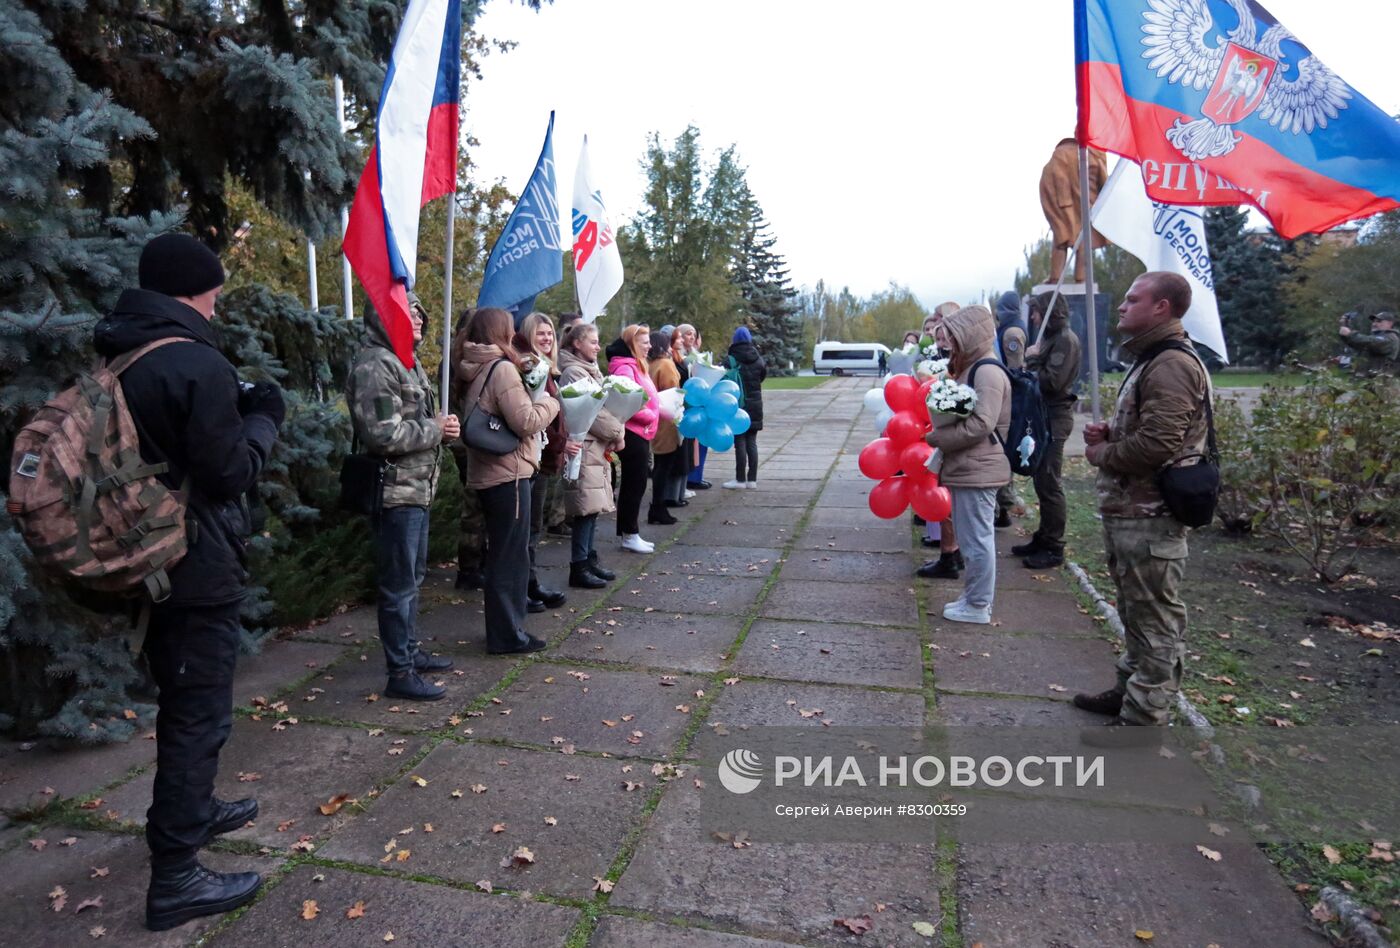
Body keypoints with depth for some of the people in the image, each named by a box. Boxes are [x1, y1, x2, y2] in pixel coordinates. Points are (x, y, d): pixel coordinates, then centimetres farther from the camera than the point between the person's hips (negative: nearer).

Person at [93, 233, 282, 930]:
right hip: (198, 565, -9)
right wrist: (264, 417, -2)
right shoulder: (196, 363, -19)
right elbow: (231, 472, -16)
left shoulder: (117, 362, 8)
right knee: (199, 713, 0)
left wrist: (238, 410, 9)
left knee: (180, 699, 24)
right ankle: (175, 877, 9)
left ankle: (191, 809, 43)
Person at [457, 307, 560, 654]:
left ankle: (503, 628, 28)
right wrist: (551, 401, -2)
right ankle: (507, 635, 9)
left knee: (502, 554, 18)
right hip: (508, 473, -9)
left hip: (488, 472, 9)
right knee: (510, 557, 0)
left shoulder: (474, 370, 11)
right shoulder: (502, 368, -15)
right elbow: (526, 421, -18)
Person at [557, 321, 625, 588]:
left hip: (597, 446, 10)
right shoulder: (573, 372, -12)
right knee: (586, 508, -7)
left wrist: (615, 431, 6)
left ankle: (589, 559, 22)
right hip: (584, 446, -10)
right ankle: (579, 568, 0)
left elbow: (603, 405, 22)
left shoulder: (590, 370, 19)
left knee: (592, 508, 13)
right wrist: (616, 433, -8)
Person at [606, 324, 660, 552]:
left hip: (640, 434, 10)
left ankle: (629, 533, 22)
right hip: (633, 434, -10)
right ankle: (629, 535, 7)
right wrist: (650, 417, -15)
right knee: (635, 485, -3)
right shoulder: (625, 367, -16)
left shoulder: (636, 366, 17)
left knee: (632, 484, 14)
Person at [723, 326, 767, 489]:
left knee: (740, 443, 0)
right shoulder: (758, 359, 3)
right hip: (755, 406, 5)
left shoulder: (732, 359, -12)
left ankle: (740, 479, 3)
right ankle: (752, 480, 11)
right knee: (752, 443, 9)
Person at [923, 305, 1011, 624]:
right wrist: (938, 434, 7)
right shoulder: (971, 368, 17)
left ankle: (978, 605, 9)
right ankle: (973, 597, 27)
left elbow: (980, 425, -23)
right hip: (969, 467, 10)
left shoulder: (988, 372, -15)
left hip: (977, 470, -10)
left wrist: (936, 437, -17)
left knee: (977, 537, -2)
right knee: (974, 537, 17)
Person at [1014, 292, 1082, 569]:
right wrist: (1032, 362, -3)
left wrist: (1032, 361, -9)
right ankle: (1043, 538, 22)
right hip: (1044, 414, 9)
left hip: (1055, 417, -9)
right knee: (1041, 479, 13)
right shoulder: (1051, 338, 17)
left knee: (1049, 483, -6)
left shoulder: (1065, 340, -12)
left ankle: (1054, 548, 1)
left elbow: (1052, 381, -21)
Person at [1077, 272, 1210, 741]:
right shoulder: (1151, 360, 19)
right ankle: (1131, 689, 35)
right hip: (1128, 511, 11)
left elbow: (1158, 442, -26)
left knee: (1154, 619, -1)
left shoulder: (1172, 365, -17)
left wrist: (1101, 453, -9)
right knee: (1136, 611, 21)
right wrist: (1107, 433, 8)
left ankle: (1144, 718, 7)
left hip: (1149, 517, -11)